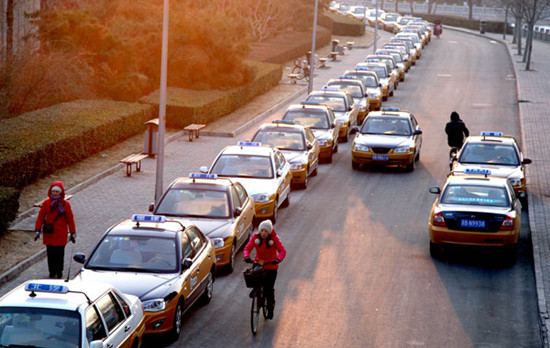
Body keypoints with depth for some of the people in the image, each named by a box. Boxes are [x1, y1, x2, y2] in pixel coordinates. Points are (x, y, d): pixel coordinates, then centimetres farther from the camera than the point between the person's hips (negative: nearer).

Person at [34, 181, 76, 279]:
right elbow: (41, 217, 3)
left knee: (59, 253, -1)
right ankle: (52, 272, 16)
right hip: (49, 233, 1)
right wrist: (37, 230, -3)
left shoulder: (65, 204, 0)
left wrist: (72, 233, 4)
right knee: (50, 253, 3)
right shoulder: (46, 203, 1)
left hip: (61, 233, -1)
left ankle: (59, 273, 12)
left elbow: (70, 219, 4)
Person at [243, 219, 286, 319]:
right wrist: (246, 257, -33)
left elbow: (282, 251, -17)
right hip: (258, 263, 2)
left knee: (269, 288, -4)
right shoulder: (255, 237, -6)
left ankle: (270, 309, 14)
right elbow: (247, 248, -11)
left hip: (271, 266, -2)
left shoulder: (274, 238, -11)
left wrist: (278, 259, -38)